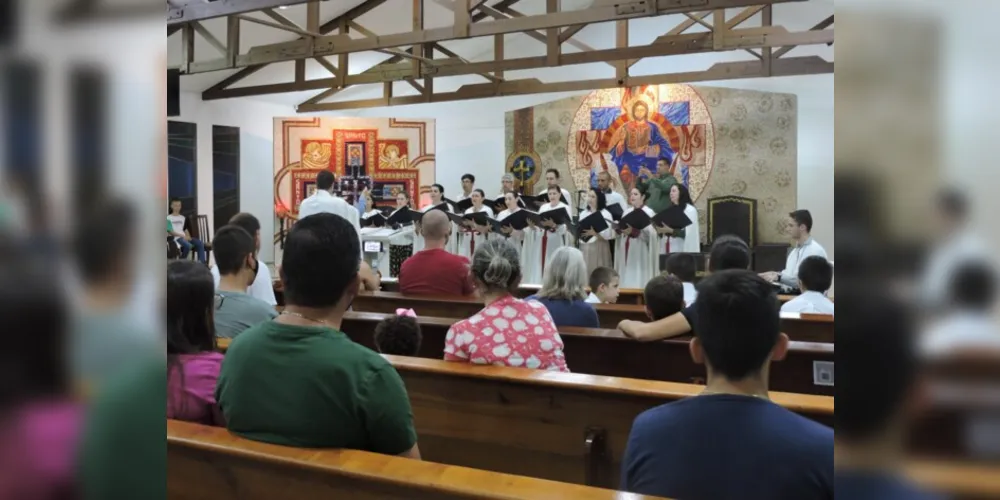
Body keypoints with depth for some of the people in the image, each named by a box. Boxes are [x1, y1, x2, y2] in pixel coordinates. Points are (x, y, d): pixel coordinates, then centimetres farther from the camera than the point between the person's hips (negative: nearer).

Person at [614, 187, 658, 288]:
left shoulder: (648, 212, -3)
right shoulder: (627, 212, 16)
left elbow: (649, 233, -14)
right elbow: (621, 229, 13)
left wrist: (633, 231, -26)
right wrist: (619, 229, -9)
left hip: (640, 254, -6)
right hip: (626, 251, 6)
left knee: (638, 283, -8)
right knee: (626, 281, 3)